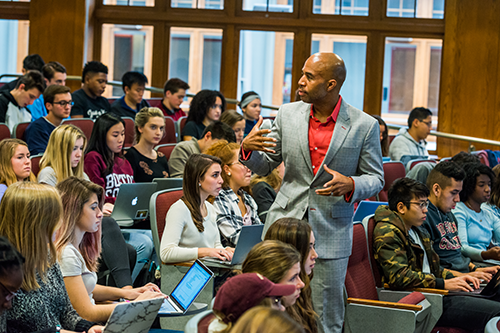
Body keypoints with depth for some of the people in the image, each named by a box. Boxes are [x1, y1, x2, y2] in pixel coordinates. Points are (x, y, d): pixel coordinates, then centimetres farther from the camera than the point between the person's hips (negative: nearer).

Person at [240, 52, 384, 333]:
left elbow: (376, 179, 2)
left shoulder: (365, 126, -5)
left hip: (332, 234, -2)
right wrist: (247, 148, -11)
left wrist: (350, 184, -19)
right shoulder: (288, 114, 4)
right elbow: (264, 166, 11)